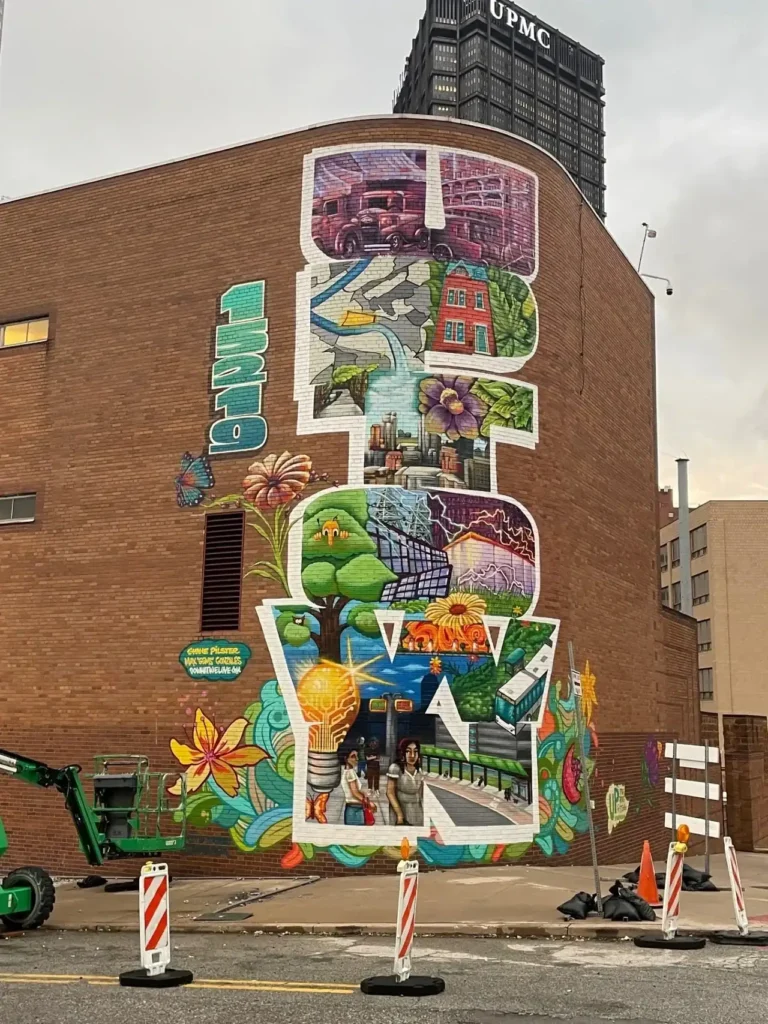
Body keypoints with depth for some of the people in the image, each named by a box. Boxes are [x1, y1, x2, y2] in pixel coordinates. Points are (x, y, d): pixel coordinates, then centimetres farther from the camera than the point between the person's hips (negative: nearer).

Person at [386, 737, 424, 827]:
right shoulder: (395, 768, -13)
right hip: (399, 809, -5)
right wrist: (400, 814, -16)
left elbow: (421, 794, 12)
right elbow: (390, 793, -13)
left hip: (417, 812, 5)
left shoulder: (419, 770, 5)